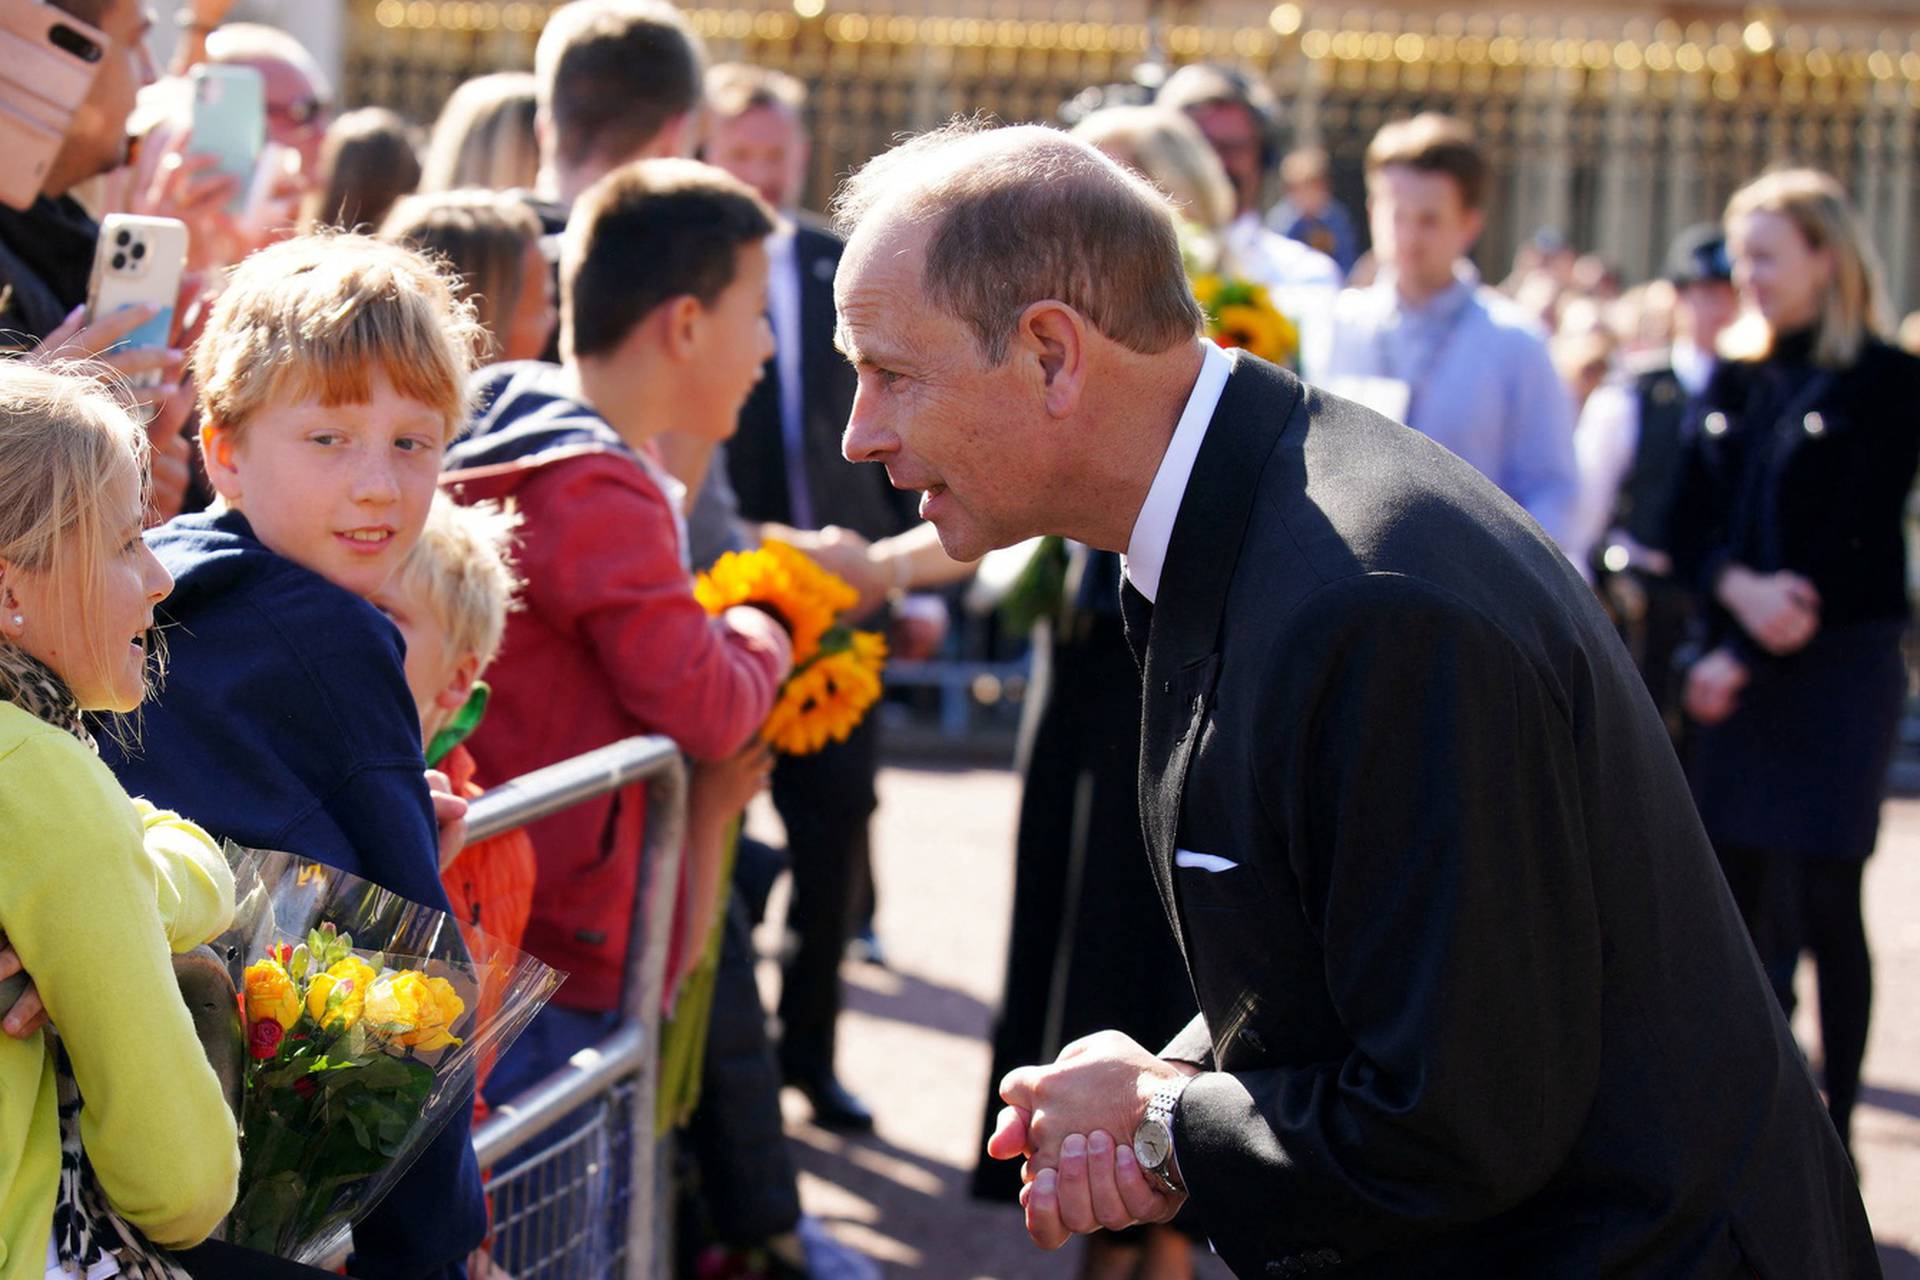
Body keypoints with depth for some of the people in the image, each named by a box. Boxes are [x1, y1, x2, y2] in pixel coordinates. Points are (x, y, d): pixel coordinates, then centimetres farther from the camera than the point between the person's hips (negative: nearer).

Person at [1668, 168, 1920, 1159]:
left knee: (1823, 904, -5)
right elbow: (1689, 521, 9)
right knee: (1742, 895, 5)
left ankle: (1829, 1139, 3)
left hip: (1838, 664, -5)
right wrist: (1738, 587, -13)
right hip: (1736, 669, 5)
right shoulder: (1732, 379, 12)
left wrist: (1745, 660, -12)